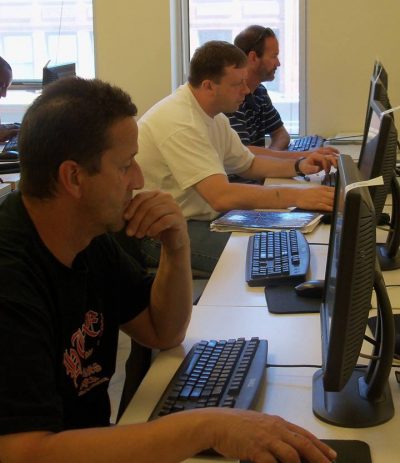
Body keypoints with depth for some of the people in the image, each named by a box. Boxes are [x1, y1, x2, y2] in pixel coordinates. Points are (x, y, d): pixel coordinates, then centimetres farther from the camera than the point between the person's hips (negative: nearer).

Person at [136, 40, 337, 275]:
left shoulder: (214, 117, 9)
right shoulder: (180, 123, -24)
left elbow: (249, 164, 20)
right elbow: (222, 196, -33)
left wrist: (298, 165, 3)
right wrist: (296, 196, -34)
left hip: (201, 217, 10)